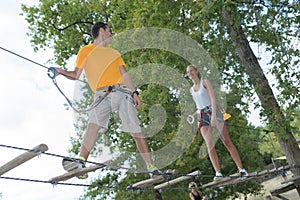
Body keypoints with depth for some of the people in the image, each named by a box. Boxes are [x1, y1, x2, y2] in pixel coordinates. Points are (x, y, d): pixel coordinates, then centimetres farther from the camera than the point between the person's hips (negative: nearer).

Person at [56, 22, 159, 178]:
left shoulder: (113, 52, 31)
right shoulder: (86, 51, 20)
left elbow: (124, 74, 21)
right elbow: (76, 75, 15)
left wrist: (134, 92, 7)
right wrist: (61, 72, -4)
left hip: (122, 91, 2)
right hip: (102, 95, -2)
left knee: (136, 131, -5)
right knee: (94, 124, -26)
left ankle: (151, 167, -3)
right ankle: (81, 161, -29)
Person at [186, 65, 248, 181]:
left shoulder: (205, 82, 3)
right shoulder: (191, 90, 18)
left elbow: (213, 99, -9)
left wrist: (214, 115, -21)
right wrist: (193, 115, 5)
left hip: (213, 112, -4)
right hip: (202, 117, 4)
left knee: (227, 142, -6)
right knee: (209, 145, -12)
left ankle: (241, 168, 1)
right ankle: (218, 172, -14)